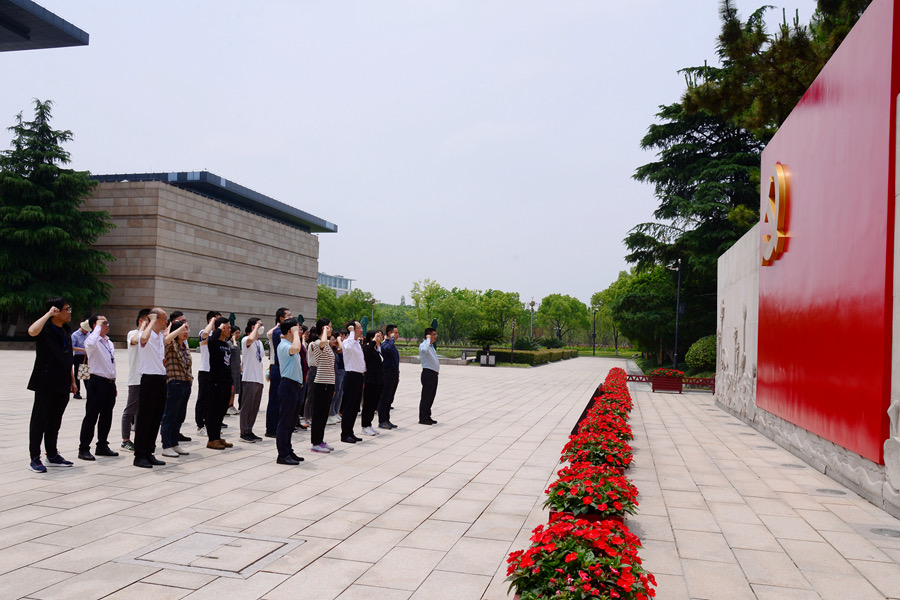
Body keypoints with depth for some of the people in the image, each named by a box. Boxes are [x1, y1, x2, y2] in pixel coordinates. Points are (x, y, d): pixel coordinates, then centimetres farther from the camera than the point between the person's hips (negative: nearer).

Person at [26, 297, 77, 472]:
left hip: (62, 386, 7)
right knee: (39, 420, -1)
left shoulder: (65, 332, 15)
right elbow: (32, 331, -35)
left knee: (55, 422, 15)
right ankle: (35, 459, 4)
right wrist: (48, 314, -24)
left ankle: (52, 455, 23)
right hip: (45, 385, -7)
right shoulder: (45, 329, -9)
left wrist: (72, 381, 19)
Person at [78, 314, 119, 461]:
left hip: (109, 382, 8)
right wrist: (98, 327, -24)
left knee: (107, 416, 13)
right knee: (91, 416, -4)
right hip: (97, 381, -8)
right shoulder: (91, 340, -9)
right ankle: (84, 449, 3)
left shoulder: (109, 343, 17)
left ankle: (102, 446, 24)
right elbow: (90, 344, -37)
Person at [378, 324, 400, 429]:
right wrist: (392, 338, -22)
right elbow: (388, 348, -39)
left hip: (394, 375, 9)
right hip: (387, 375, -9)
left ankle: (387, 420, 19)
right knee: (384, 399, -3)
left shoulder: (393, 345, 17)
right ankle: (382, 422, 1)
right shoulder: (385, 344, -12)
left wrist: (397, 376, 22)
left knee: (390, 400, 13)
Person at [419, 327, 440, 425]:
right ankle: (423, 418, -1)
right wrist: (429, 339, -26)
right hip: (428, 373, -10)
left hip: (434, 374, 10)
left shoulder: (431, 346, 18)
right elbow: (425, 350, -40)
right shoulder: (423, 345, -13)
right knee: (426, 396, -6)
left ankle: (427, 417, 21)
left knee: (431, 396, 13)